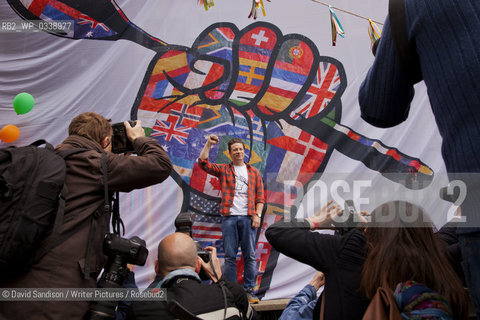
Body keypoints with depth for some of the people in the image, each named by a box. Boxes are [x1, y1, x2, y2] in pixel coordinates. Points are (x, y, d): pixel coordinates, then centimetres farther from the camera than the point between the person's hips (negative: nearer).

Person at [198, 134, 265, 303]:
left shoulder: (254, 172, 15)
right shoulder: (223, 170, 14)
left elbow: (260, 197, 10)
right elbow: (203, 163, 1)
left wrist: (257, 215, -2)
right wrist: (208, 144, -6)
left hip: (248, 218, 1)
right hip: (229, 217, 0)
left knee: (250, 256, 1)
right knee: (230, 256, 1)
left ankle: (250, 291, 9)